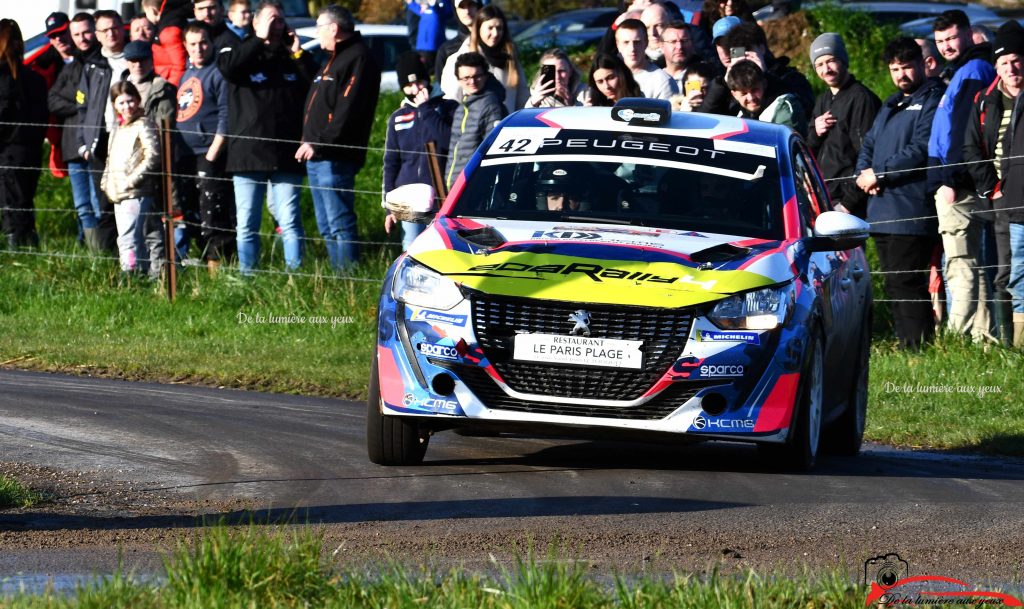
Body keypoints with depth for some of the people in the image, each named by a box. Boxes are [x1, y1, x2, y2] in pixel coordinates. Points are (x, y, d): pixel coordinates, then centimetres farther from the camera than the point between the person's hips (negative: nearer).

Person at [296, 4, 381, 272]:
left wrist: (318, 144, -22)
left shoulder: (358, 59, -12)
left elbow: (347, 112, -21)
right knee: (327, 227, 12)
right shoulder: (334, 59, 22)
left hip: (333, 159, -11)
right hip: (316, 158, 11)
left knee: (340, 225, -11)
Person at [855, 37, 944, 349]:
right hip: (882, 209, 9)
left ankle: (918, 346, -13)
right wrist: (864, 173, 1)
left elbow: (922, 149, -15)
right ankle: (904, 345, 14)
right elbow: (869, 145, 23)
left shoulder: (932, 100, -4)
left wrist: (880, 174, -12)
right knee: (895, 286, 10)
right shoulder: (890, 106, 25)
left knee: (907, 284, -13)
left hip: (911, 208, -9)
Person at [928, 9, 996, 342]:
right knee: (969, 263, 12)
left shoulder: (972, 71, -10)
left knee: (961, 264, -13)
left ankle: (958, 336, -17)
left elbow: (962, 131, -18)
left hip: (958, 186, -11)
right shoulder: (961, 72, 21)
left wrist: (950, 180, -22)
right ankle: (982, 336, 13)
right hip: (954, 184, 11)